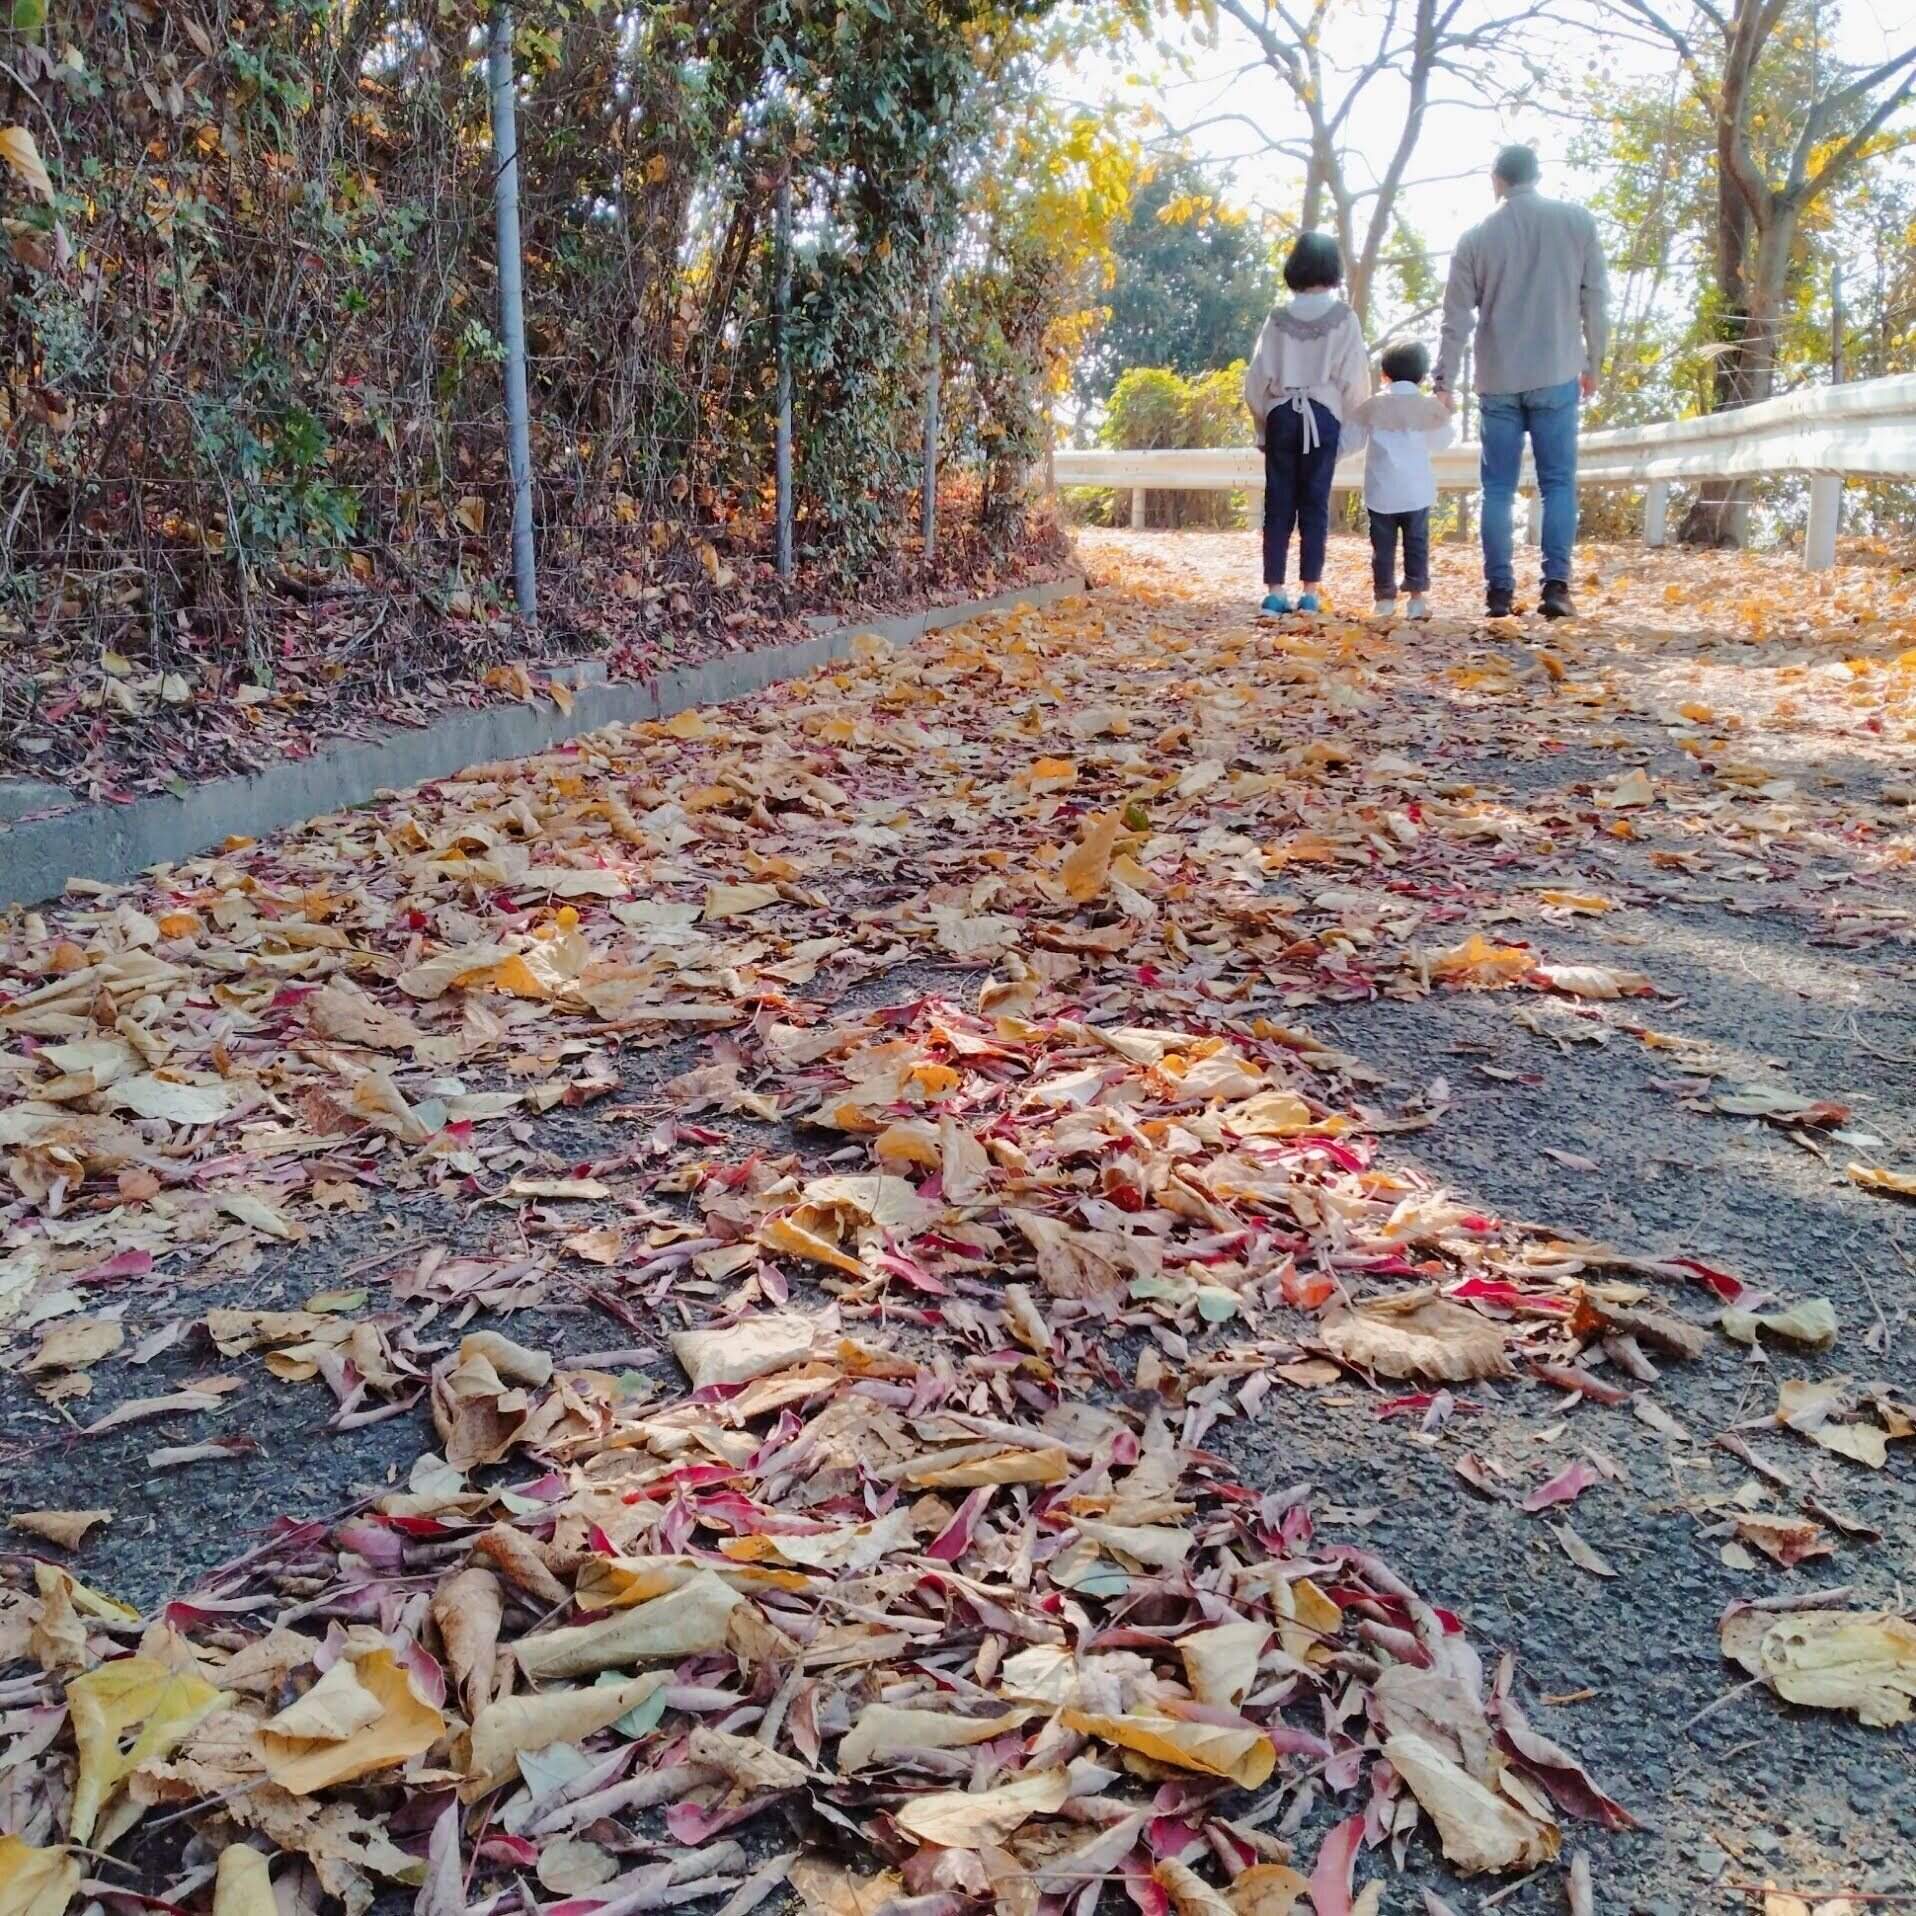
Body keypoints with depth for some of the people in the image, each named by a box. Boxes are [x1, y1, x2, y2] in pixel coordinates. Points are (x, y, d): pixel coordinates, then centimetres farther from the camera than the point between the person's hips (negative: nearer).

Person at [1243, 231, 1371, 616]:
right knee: (1315, 504, 2)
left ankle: (1274, 591, 0)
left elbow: (1256, 378, 2)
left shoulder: (1278, 318, 3)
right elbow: (1355, 378, -3)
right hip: (1323, 416, -1)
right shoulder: (1343, 317, -1)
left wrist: (1262, 424, 12)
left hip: (1281, 415, 1)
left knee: (1278, 505, 3)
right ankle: (1310, 591, 0)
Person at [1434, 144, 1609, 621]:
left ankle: (1499, 590, 3)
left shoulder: (1477, 237, 3)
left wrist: (1445, 381, 10)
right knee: (1558, 483, 2)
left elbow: (1457, 317, 3)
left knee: (1498, 488, 6)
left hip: (1497, 381, 1)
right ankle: (1556, 584, -8)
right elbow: (1596, 299, 3)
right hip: (1556, 376, -1)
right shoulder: (1577, 222, 2)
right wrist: (1593, 364, 13)